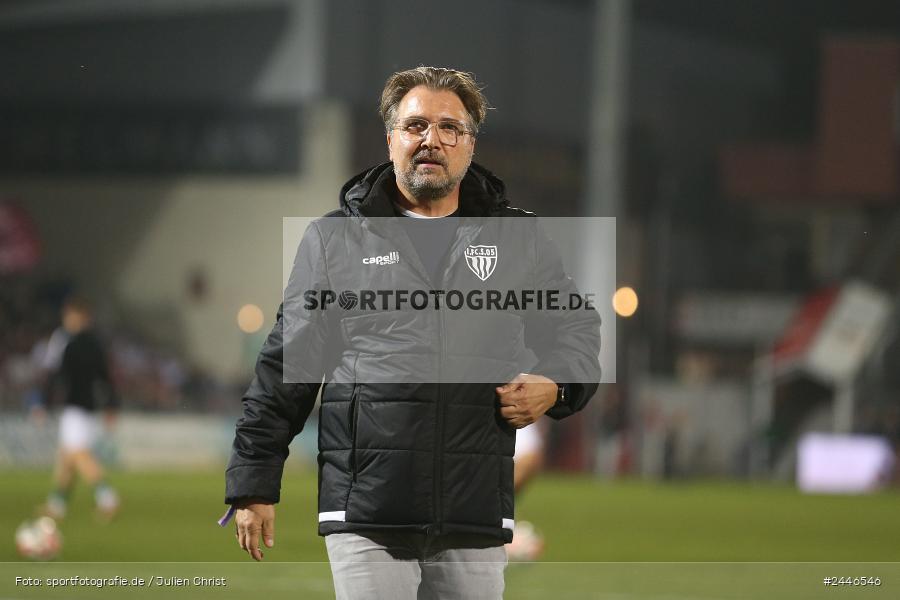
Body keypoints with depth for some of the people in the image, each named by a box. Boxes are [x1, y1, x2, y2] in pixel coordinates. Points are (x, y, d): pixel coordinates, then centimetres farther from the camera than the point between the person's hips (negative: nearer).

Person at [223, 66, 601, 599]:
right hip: (364, 514, -2)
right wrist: (254, 483, 7)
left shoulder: (517, 239, 13)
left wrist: (553, 385, 0)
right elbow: (286, 365, 10)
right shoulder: (334, 239, 9)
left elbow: (578, 327, 23)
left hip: (477, 514, 2)